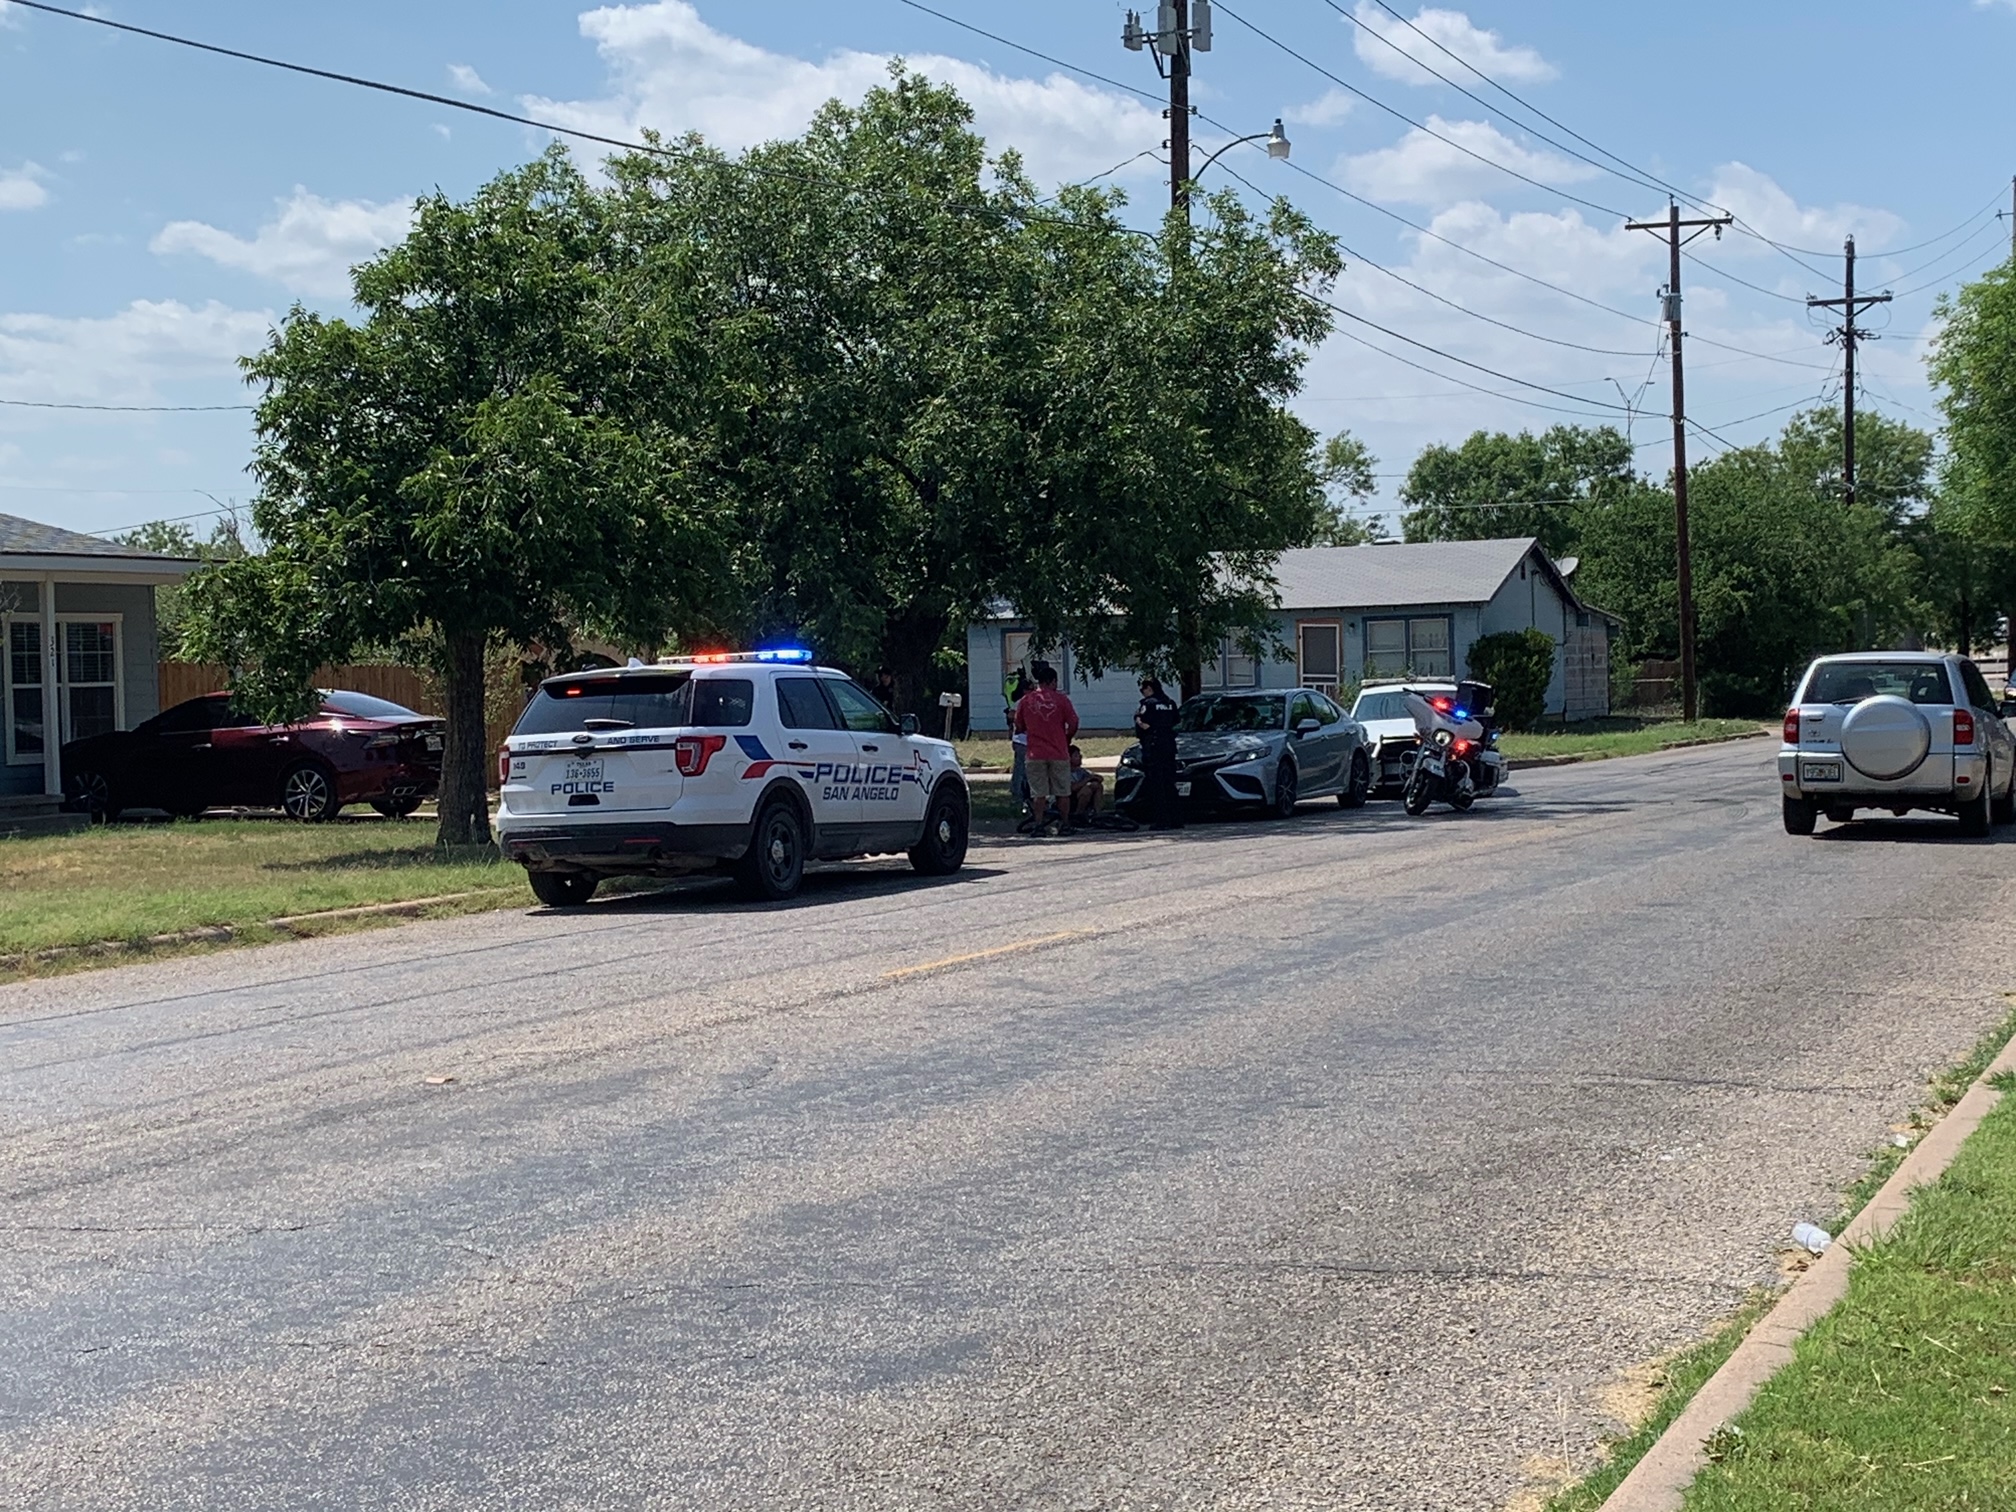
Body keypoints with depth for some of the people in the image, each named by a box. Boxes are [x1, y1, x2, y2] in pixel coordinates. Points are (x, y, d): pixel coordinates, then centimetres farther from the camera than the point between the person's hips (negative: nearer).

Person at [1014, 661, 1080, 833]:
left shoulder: (1025, 700, 1)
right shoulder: (1060, 700, -4)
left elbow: (1019, 727, 7)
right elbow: (1073, 724, -4)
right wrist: (1066, 739, 14)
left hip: (1035, 754, 1)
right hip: (1059, 753, -1)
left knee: (1039, 793, 4)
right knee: (1062, 792, 10)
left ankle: (1039, 824, -1)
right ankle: (1064, 824, 14)